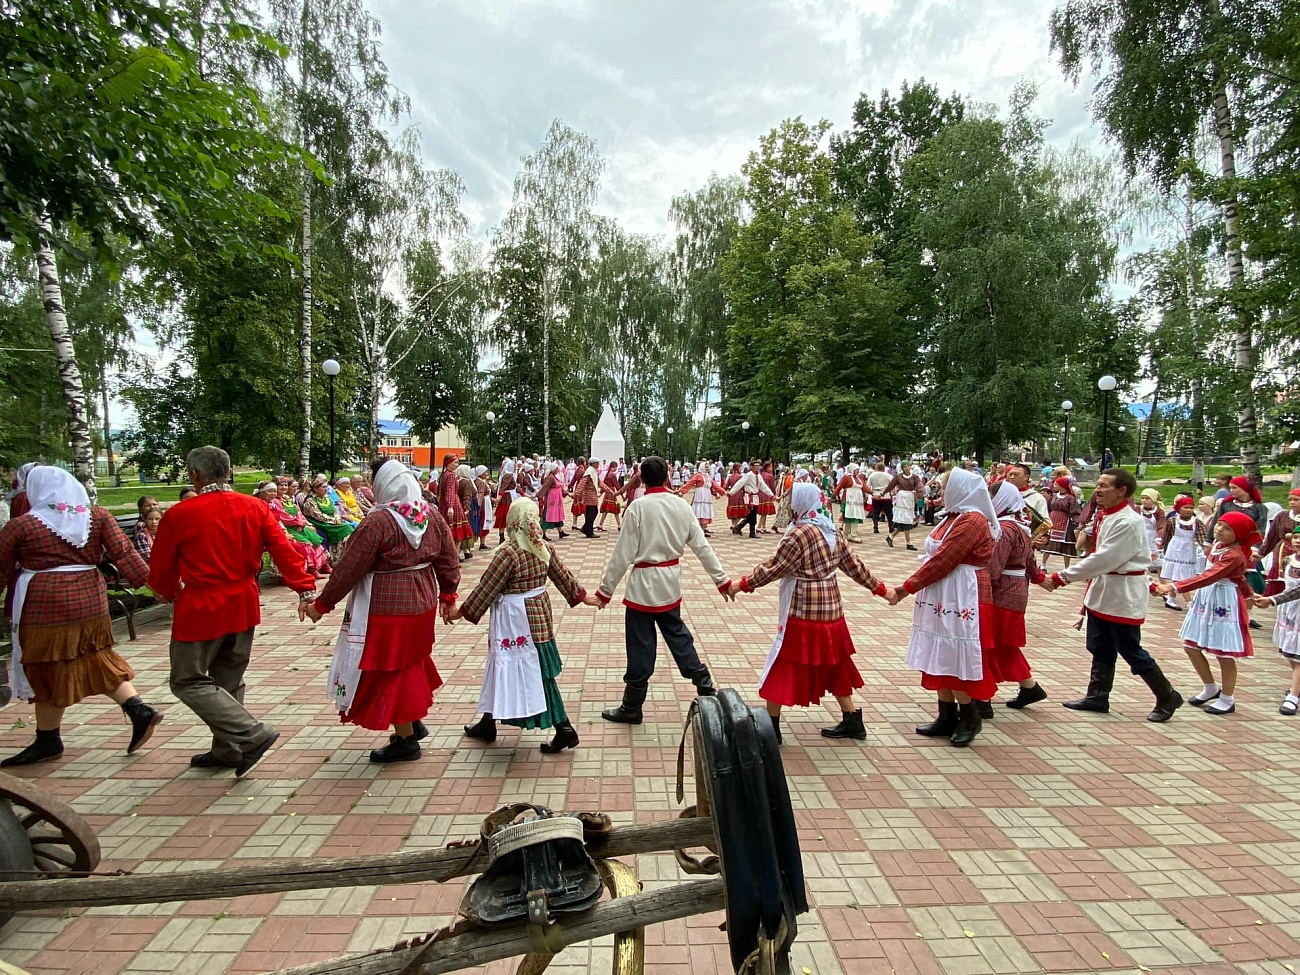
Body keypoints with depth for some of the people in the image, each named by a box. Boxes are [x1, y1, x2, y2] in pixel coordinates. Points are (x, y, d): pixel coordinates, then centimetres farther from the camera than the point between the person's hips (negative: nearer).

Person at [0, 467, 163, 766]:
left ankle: (47, 741, 22)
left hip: (44, 607, -4)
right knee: (98, 660, 16)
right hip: (91, 602, 4)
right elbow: (124, 553, -5)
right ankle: (139, 710, 3)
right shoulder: (97, 516, 1)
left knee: (49, 671, 8)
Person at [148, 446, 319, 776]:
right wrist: (306, 589, -7)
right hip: (244, 606, 6)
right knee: (228, 680, 18)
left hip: (201, 609, -6)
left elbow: (161, 567, -1)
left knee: (188, 681, 6)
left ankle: (254, 735, -6)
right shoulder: (255, 508, -2)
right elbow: (283, 550, -8)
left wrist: (167, 593, 19)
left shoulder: (179, 515, -13)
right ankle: (227, 751, 27)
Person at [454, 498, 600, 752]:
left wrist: (463, 611, -2)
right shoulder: (545, 548, 0)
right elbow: (563, 576, 8)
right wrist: (583, 596, 23)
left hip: (515, 620, -8)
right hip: (539, 613, 8)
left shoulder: (508, 553, -19)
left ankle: (564, 729, 3)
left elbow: (486, 588, -14)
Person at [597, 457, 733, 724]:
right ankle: (705, 686, 27)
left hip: (644, 582, -5)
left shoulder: (638, 506, -14)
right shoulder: (682, 505, 0)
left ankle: (631, 708, 17)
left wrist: (606, 589, -6)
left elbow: (624, 553, -14)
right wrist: (722, 579, 10)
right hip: (671, 582, 5)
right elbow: (702, 546, 2)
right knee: (677, 634, 23)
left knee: (641, 646, 4)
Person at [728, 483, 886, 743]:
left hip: (804, 614, -8)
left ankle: (771, 726, 11)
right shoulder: (831, 532, 7)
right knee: (833, 666, 20)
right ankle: (852, 721, 28)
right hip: (831, 611, 8)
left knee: (782, 668, 3)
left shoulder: (799, 534, -18)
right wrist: (880, 589, 24)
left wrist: (743, 584, -7)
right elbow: (855, 566, 12)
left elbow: (773, 568, -17)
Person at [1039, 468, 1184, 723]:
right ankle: (1097, 697, 24)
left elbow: (1103, 559, -27)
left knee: (1131, 652, 4)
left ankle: (1167, 698, 23)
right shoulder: (1105, 515, 7)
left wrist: (1060, 578, -26)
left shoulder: (1129, 522, -21)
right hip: (1102, 591, 9)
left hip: (1123, 596, -9)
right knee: (1100, 649, 14)